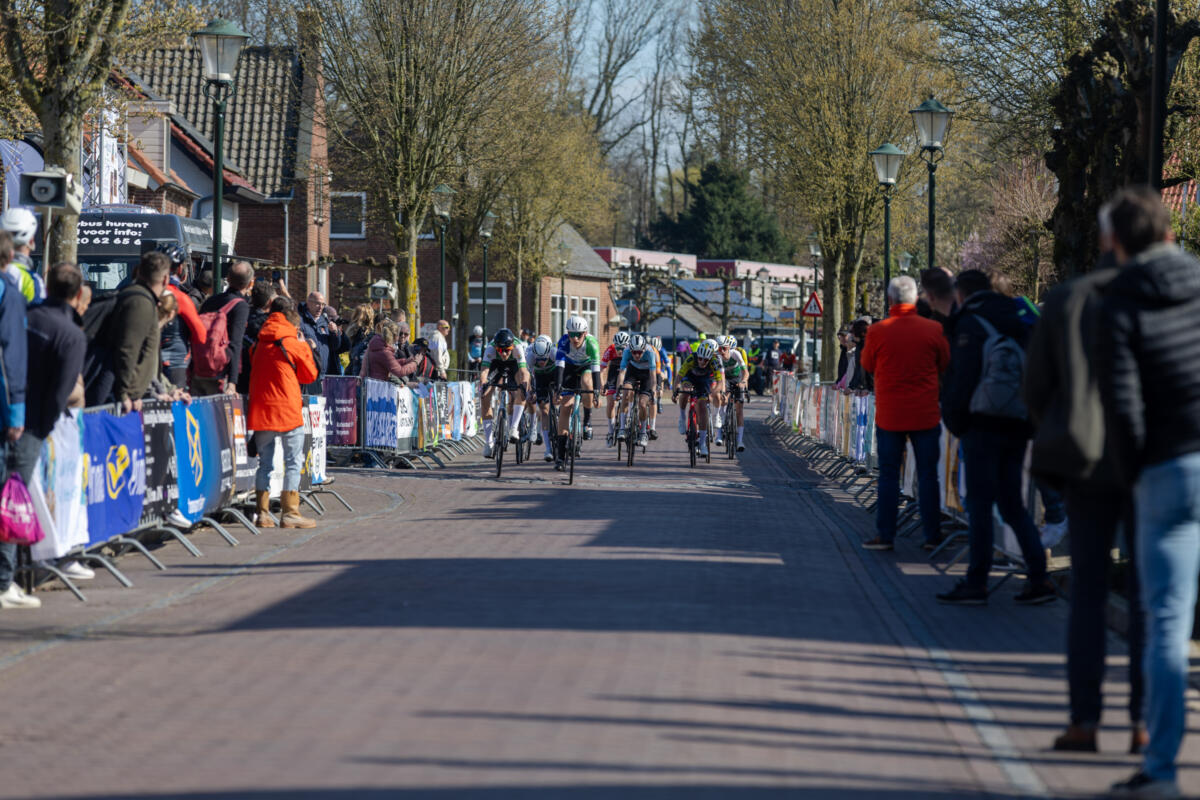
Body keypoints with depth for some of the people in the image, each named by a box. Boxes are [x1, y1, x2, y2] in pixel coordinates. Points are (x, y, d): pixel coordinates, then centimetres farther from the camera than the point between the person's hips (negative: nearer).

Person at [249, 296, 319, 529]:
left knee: (265, 463, 10)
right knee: (293, 462, 0)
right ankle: (289, 513, -4)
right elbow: (310, 375, 3)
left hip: (260, 409, 6)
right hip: (287, 409, -5)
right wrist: (304, 347, 13)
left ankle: (263, 512, 9)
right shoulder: (292, 343, -7)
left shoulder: (258, 343, 8)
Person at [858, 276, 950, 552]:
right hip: (926, 413, 1)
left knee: (888, 475, 7)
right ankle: (932, 536, 7)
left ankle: (885, 534, 6)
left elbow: (867, 366, 8)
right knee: (928, 475, 6)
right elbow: (946, 366, 9)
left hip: (889, 415, -1)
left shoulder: (877, 332, -8)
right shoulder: (934, 330, -6)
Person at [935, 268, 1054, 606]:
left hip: (983, 425, -7)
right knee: (1013, 505, 12)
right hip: (1017, 425, 7)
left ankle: (976, 583, -3)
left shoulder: (970, 325, -5)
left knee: (979, 503, -3)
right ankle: (1038, 578, 4)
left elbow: (962, 375, -12)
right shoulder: (1017, 325, 17)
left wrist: (954, 417, -2)